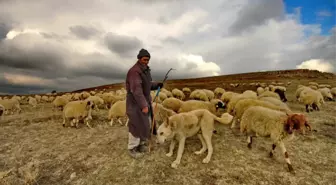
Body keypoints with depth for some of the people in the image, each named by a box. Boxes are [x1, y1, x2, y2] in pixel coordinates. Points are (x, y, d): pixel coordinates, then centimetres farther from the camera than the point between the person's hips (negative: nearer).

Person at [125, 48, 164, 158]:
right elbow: (136, 90, -29)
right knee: (136, 125, -2)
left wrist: (157, 85, 1)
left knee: (146, 123, 15)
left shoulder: (146, 70, 10)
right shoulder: (134, 71, -21)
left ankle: (142, 143, 33)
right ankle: (132, 148, 16)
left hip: (145, 100, 9)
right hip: (136, 102, -9)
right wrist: (143, 105, -32)